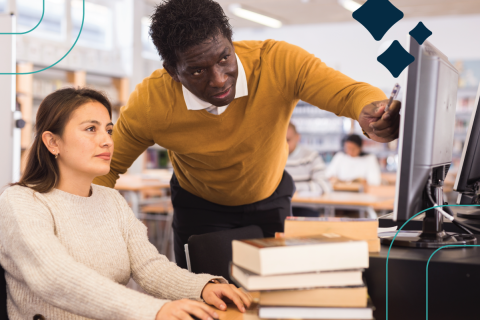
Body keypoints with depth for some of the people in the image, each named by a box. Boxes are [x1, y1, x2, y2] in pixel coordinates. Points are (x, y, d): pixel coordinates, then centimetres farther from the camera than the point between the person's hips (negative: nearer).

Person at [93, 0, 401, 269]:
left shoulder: (279, 63, -32)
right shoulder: (149, 104, -28)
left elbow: (349, 92, -41)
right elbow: (108, 167, -13)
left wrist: (371, 112, -65)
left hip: (269, 196, 1)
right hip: (199, 203, 0)